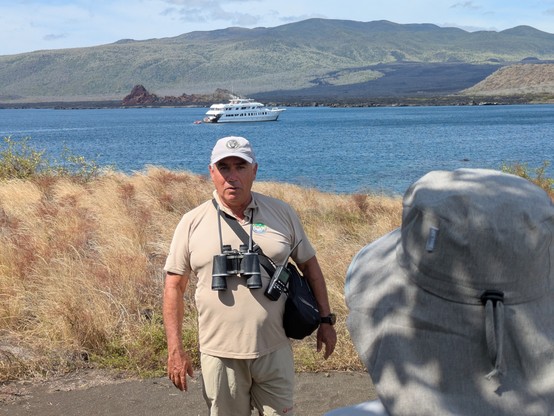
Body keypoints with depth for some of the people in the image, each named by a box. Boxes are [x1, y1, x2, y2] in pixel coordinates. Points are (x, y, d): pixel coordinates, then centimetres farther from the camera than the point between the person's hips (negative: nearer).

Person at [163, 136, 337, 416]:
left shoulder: (282, 213, 2)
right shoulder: (192, 223, -2)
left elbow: (309, 265, 11)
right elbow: (174, 287, 1)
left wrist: (325, 320, 7)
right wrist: (175, 350, -4)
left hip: (274, 351, 1)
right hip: (219, 354, 0)